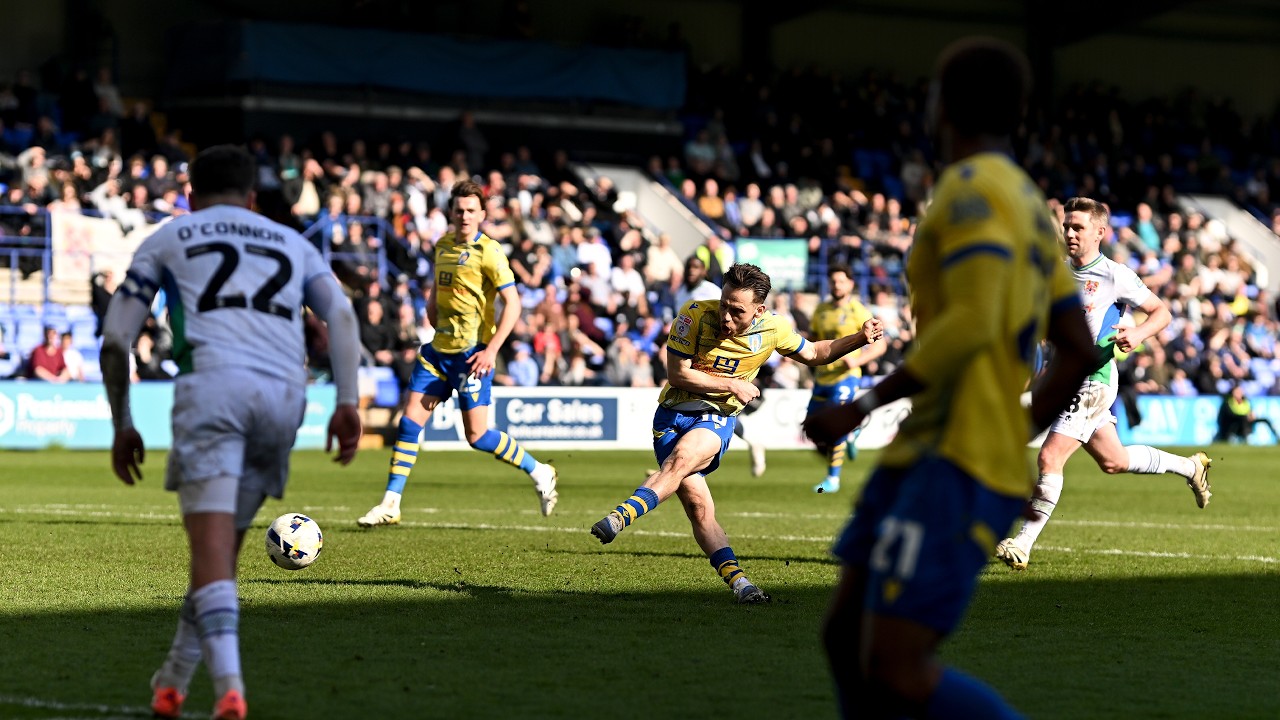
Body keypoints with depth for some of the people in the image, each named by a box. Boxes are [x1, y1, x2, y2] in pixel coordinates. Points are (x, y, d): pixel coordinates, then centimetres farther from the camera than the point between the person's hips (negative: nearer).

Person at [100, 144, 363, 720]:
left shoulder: (166, 238, 23)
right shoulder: (292, 243, 29)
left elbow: (116, 340, 16)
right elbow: (341, 315, 10)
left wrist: (123, 426, 24)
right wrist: (347, 403, 3)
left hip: (212, 385, -3)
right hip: (284, 395, 3)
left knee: (212, 550, -11)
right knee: (222, 546, 17)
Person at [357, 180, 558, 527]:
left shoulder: (488, 251, -10)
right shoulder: (443, 247, 11)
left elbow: (512, 303, -14)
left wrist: (492, 349, -20)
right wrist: (437, 328, 10)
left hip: (472, 354, -7)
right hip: (438, 351, 7)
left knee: (477, 436, -6)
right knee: (410, 420, 0)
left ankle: (539, 472, 14)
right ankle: (390, 504, 4)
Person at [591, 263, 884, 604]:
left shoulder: (772, 329, -5)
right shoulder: (695, 314, -13)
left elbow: (814, 353, 14)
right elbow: (677, 373, -10)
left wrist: (860, 338, 1)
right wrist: (730, 384, -12)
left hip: (717, 418, 0)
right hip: (673, 413, 0)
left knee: (682, 458, -34)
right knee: (697, 506, -14)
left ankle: (622, 516, -48)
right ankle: (736, 580, -12)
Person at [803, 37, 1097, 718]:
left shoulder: (971, 186, -11)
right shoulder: (1029, 207, 19)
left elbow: (971, 326, -23)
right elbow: (1077, 351, 20)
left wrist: (863, 407, -16)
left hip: (956, 468, -10)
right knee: (845, 637, 11)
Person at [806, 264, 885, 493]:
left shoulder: (858, 311, -6)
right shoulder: (821, 311, 11)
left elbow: (879, 345, -9)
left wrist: (857, 361, -24)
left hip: (845, 377, -6)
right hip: (822, 378, 6)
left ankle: (833, 478, 0)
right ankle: (850, 433, 35)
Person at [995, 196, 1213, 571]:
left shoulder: (1115, 276, -11)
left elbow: (1162, 312, -3)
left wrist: (1138, 333, -22)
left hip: (1092, 382, -8)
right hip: (1064, 378, 8)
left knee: (1049, 457, -16)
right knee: (1113, 460, 19)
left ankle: (1023, 544, -12)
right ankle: (1190, 467, 40)